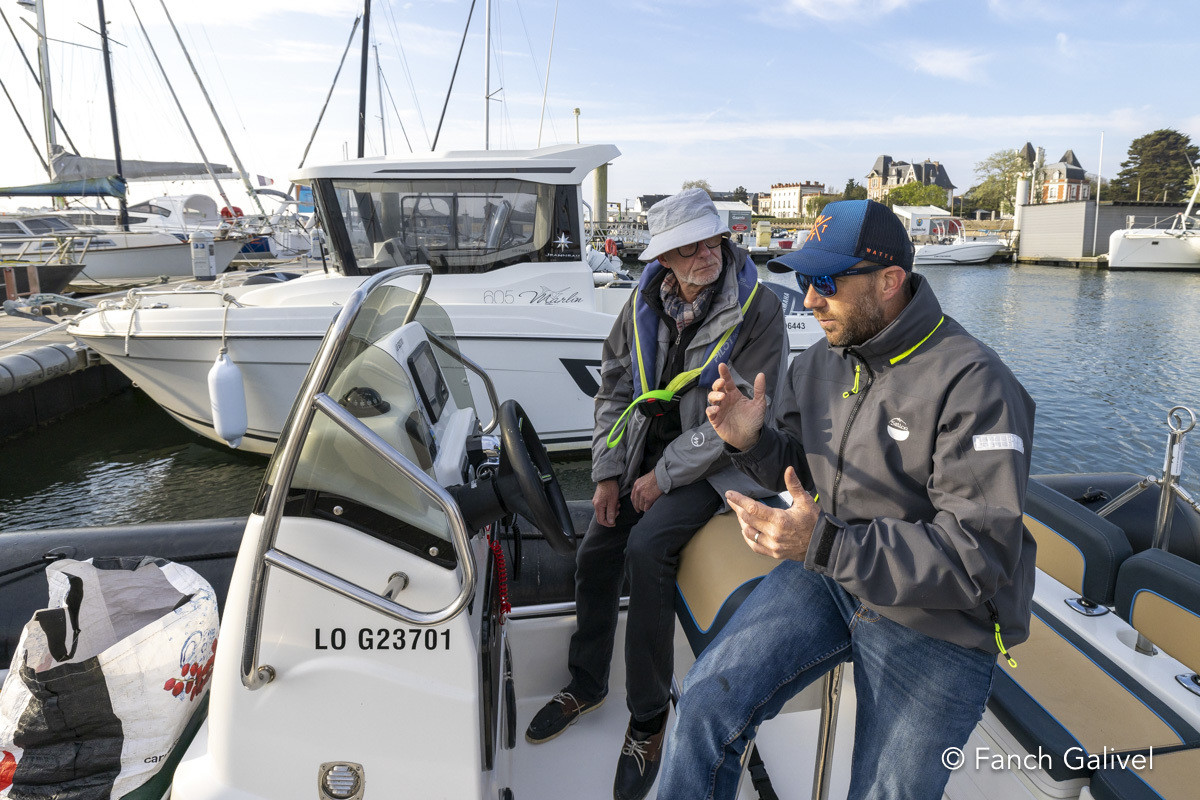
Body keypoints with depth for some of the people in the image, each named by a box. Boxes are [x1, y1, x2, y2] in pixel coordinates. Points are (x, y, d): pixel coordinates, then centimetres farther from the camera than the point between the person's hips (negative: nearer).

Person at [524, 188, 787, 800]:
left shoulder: (756, 309, -17)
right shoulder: (647, 300, -1)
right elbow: (614, 384, 5)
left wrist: (663, 476, -17)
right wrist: (608, 471, -2)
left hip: (714, 460, -5)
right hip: (645, 447, 6)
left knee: (646, 549, -26)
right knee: (595, 553, -2)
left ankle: (648, 720, -8)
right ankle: (587, 684, 25)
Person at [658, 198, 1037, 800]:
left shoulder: (973, 384, -22)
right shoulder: (820, 361, 1)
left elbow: (979, 557, -26)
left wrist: (827, 545, -36)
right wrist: (753, 441, -12)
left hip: (936, 623, -4)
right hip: (826, 572, 5)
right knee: (709, 700, -12)